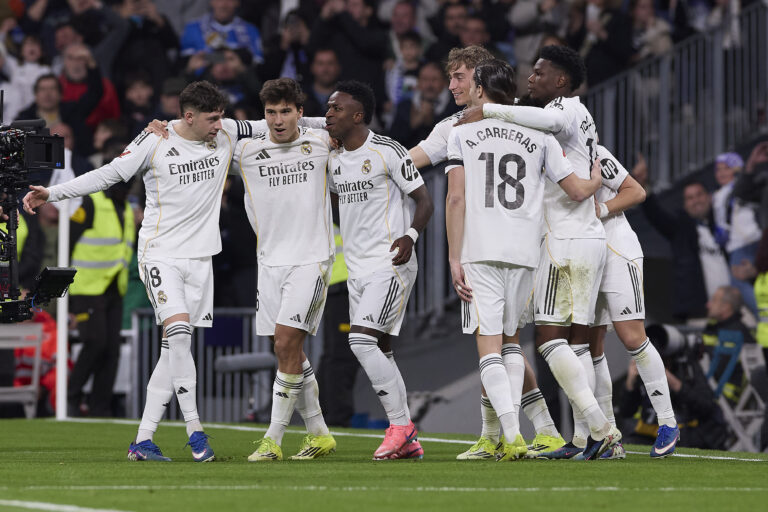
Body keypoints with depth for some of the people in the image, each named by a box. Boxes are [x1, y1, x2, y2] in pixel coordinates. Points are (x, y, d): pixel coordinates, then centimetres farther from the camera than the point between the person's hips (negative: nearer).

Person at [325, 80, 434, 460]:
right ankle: (407, 441, 12)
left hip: (389, 265, -8)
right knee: (378, 350, 7)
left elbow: (424, 201, -9)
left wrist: (409, 236, -24)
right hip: (357, 269, 8)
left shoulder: (388, 152, -10)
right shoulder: (334, 160, 12)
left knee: (361, 340, -20)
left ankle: (400, 424, -11)